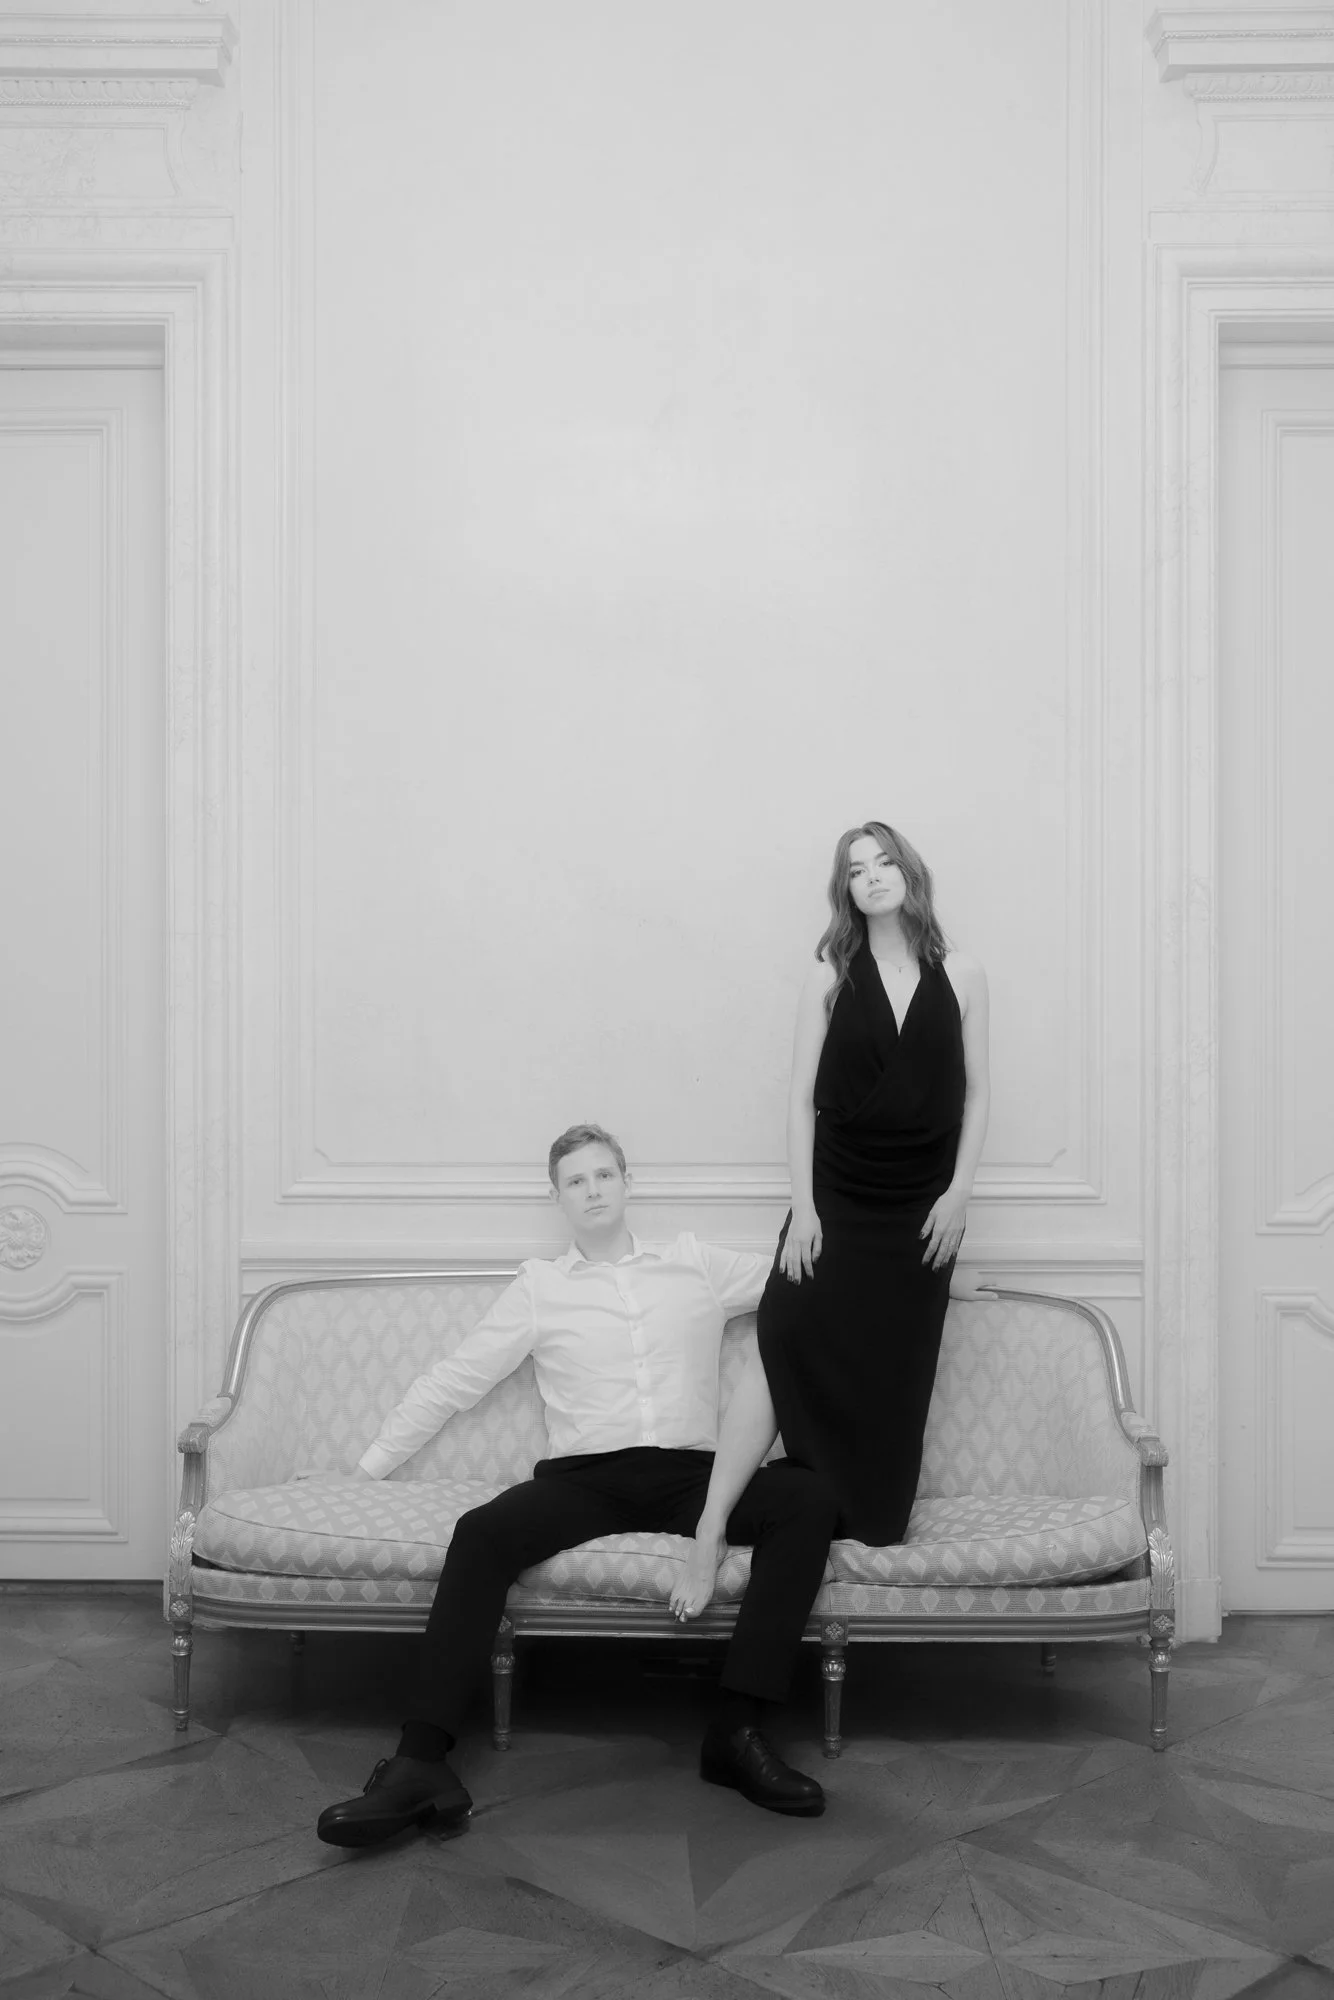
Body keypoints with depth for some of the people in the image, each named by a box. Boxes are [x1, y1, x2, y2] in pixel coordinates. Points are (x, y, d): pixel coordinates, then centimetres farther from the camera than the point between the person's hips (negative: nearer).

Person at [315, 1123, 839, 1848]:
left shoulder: (697, 1266, 17)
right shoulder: (539, 1287, 15)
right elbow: (451, 1379, 15)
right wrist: (368, 1464, 13)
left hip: (691, 1476, 1)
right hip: (584, 1478, -1)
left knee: (808, 1497, -27)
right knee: (482, 1533, -31)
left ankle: (738, 1730, -27)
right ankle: (421, 1762, -33)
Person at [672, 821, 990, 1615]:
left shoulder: (961, 976, 4)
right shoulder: (830, 979, 3)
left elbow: (977, 1090, 5)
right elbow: (802, 1096, 0)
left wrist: (959, 1192, -4)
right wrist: (803, 1204, -7)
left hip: (923, 1208, 1)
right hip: (837, 1199, -1)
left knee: (894, 1380, 4)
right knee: (783, 1349, -14)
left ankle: (873, 1527, 20)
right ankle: (710, 1533, -16)